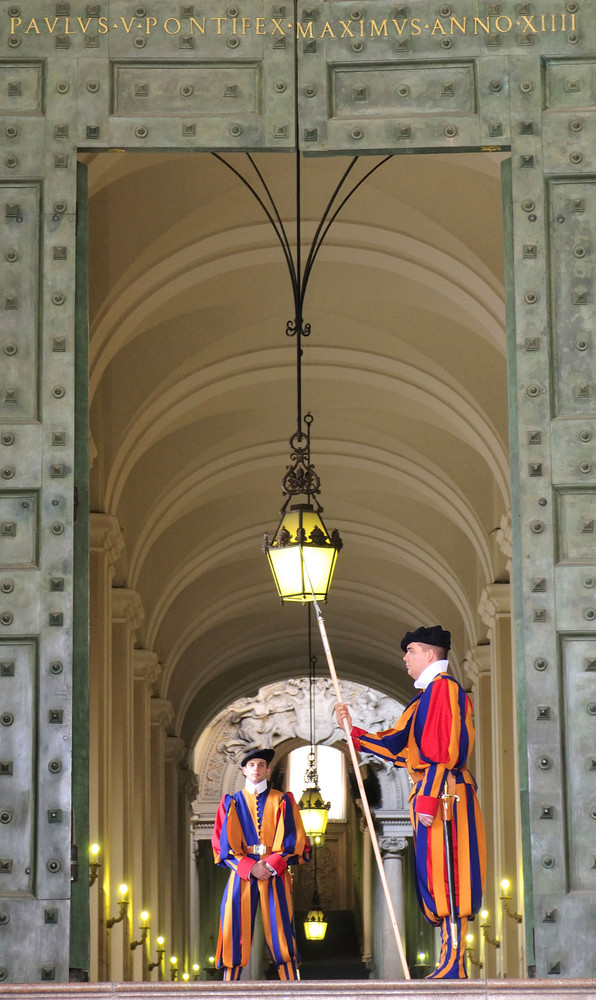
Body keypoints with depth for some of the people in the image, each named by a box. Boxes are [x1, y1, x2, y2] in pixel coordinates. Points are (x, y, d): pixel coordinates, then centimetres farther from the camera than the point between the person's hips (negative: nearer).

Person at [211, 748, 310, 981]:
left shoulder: (282, 801, 9)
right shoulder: (232, 803, 12)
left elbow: (295, 841, 3)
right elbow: (222, 844, 4)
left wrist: (271, 865, -12)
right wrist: (250, 867, -10)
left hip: (275, 876, -1)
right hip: (241, 875, 1)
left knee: (281, 935, -6)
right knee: (235, 934, -5)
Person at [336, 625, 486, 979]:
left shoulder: (444, 687, -9)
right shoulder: (427, 696, 23)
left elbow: (445, 750, -17)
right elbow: (395, 744, 24)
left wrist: (429, 800, -21)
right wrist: (353, 730, 22)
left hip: (443, 796, -10)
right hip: (431, 797, 10)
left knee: (446, 878, -12)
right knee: (436, 881, 9)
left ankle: (453, 968, -13)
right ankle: (452, 963, 11)